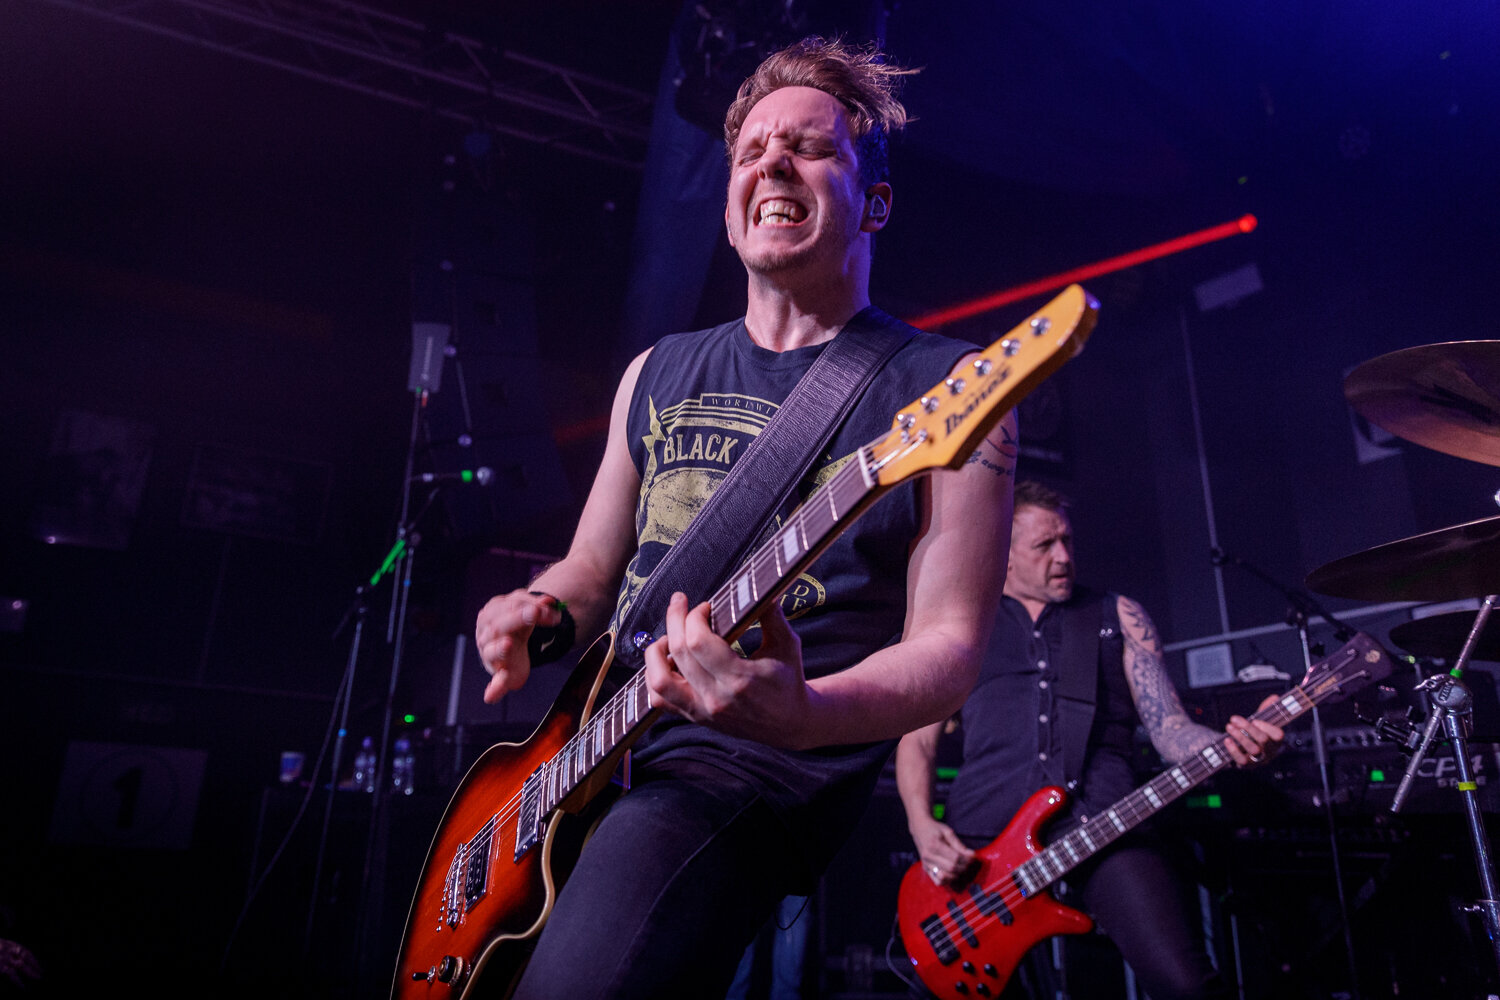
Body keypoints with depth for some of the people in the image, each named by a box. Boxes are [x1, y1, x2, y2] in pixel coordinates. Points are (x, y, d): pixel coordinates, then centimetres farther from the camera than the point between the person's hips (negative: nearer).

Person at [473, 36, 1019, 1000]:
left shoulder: (948, 388, -6)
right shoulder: (658, 373, 11)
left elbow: (948, 646, -10)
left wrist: (802, 714, -30)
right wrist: (537, 619, -4)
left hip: (762, 766, -6)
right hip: (588, 747, 7)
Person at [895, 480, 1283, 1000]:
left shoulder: (1119, 616, 18)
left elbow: (1169, 728, 9)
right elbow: (917, 739, 14)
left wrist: (1231, 745, -13)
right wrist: (923, 827, -3)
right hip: (982, 835, 1)